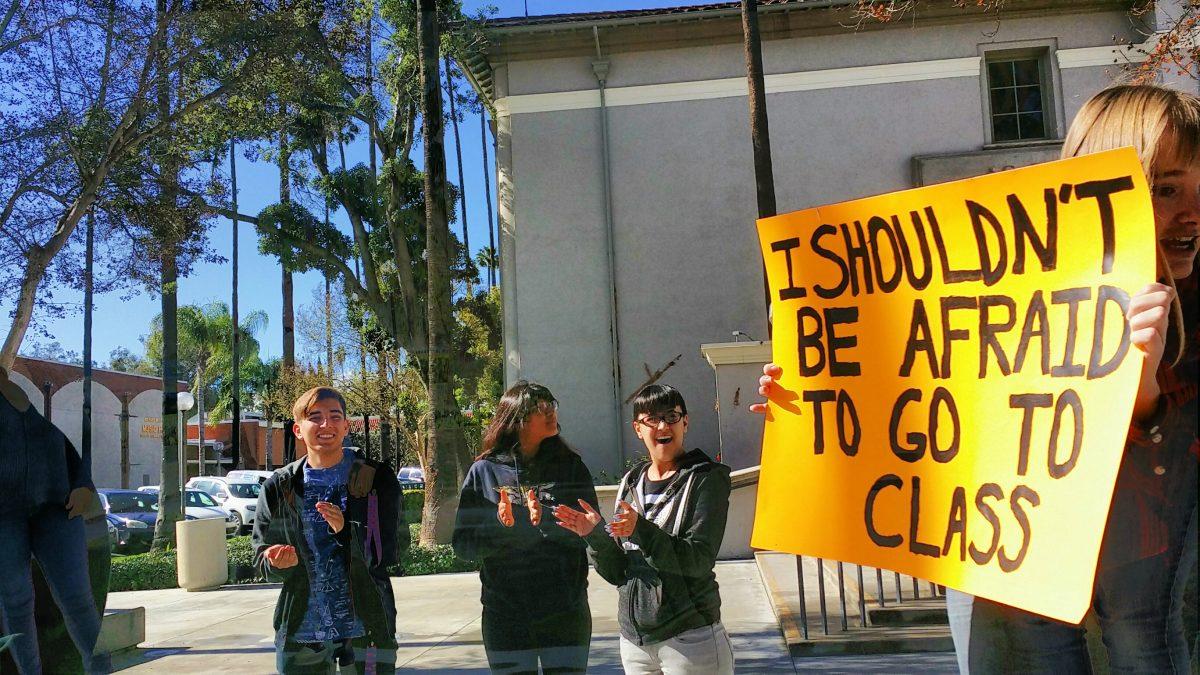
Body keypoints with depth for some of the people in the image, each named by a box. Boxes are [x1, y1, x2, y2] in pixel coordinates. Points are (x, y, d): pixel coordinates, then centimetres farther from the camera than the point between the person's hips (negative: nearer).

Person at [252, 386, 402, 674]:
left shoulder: (376, 478, -1)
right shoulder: (278, 487, 5)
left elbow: (388, 552, -4)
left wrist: (346, 530, -21)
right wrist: (277, 562, -14)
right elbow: (262, 555, 9)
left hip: (367, 626, -1)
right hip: (301, 629, 2)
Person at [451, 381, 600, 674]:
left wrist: (547, 523, -22)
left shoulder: (570, 466, 2)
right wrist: (499, 529, -21)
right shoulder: (484, 471, 0)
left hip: (565, 614, 0)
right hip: (505, 615, 0)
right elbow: (463, 545, -2)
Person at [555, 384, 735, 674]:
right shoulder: (631, 482, 7)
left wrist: (641, 530, -27)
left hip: (689, 638, -4)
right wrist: (595, 535, -11)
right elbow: (617, 574, 7)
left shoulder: (706, 478, -6)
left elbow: (700, 561, -16)